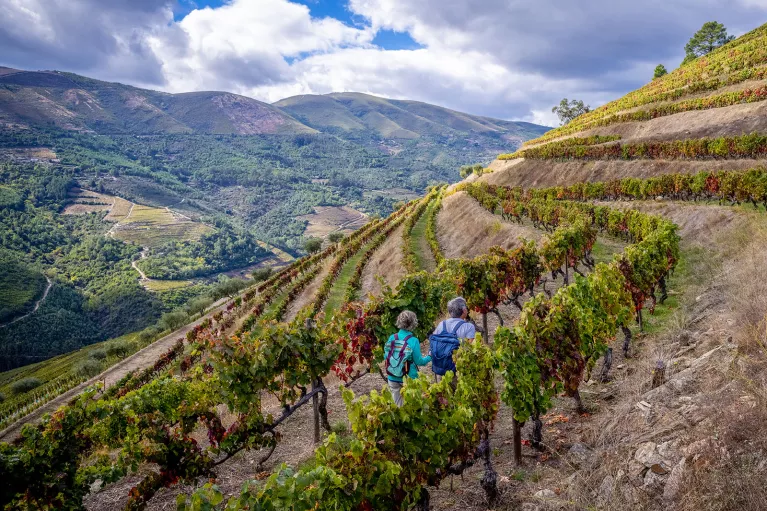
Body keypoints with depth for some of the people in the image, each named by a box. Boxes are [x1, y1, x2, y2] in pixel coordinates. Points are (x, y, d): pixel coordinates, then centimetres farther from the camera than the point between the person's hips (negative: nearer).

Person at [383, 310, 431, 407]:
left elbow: (386, 357, 0)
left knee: (397, 405, 18)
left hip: (393, 378, 3)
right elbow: (419, 361, -11)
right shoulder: (413, 341, -19)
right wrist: (429, 357, 7)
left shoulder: (392, 338, -9)